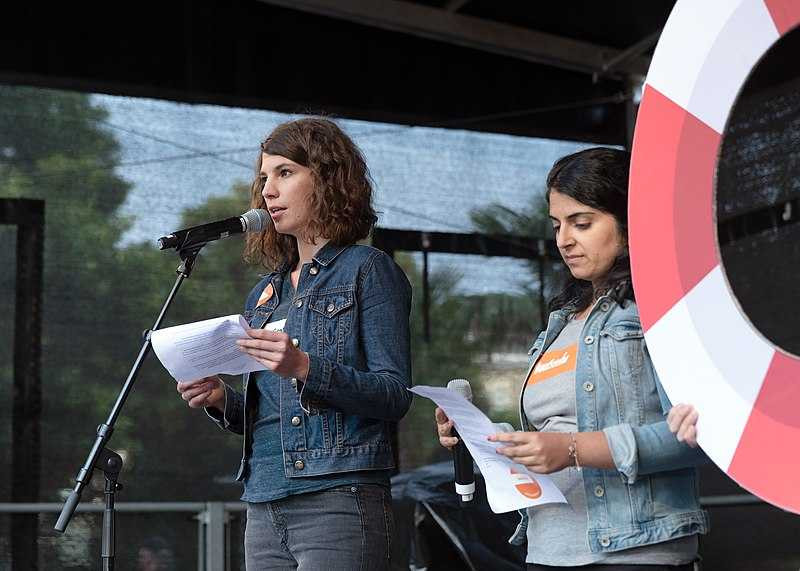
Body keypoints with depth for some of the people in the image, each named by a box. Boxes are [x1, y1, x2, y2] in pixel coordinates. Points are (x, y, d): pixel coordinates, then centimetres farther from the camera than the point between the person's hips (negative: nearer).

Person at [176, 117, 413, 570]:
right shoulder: (266, 293, 19)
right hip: (265, 511, 6)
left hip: (340, 503, -6)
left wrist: (307, 369, -21)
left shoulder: (368, 270, 0)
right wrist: (221, 400, 2)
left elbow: (395, 395, -9)